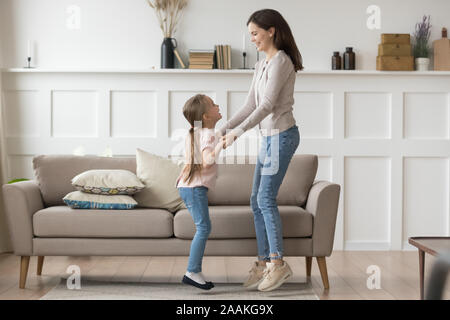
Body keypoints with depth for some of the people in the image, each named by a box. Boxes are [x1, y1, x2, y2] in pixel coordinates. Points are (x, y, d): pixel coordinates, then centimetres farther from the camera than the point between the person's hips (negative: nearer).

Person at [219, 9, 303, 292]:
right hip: (269, 137, 9)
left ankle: (278, 262, -2)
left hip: (282, 135, -9)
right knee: (257, 201, 7)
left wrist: (239, 132, -18)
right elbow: (250, 107, 16)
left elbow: (267, 105, -18)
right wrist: (224, 130, 8)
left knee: (266, 199, -10)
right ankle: (264, 263, 13)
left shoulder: (281, 61, -12)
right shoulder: (262, 66, 16)